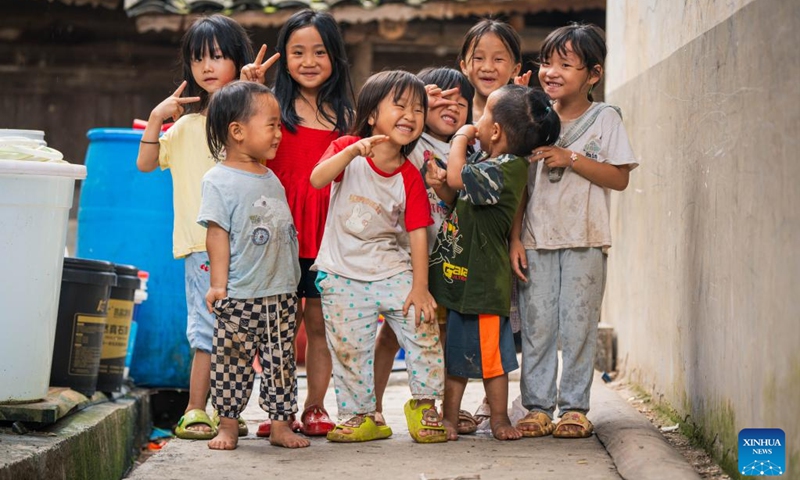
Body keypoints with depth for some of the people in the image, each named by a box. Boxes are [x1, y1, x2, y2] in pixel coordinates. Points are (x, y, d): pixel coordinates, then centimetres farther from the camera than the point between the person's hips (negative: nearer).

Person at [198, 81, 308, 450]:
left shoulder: (272, 179, 13)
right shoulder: (219, 180, -8)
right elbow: (217, 234, -11)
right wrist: (218, 284, -15)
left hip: (282, 294, 6)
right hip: (239, 297, -6)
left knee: (280, 362, 8)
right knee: (232, 361, 2)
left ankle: (280, 424, 15)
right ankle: (228, 426, 13)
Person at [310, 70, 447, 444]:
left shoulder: (409, 176, -3)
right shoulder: (348, 149, -7)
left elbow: (417, 233, -4)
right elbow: (317, 179, -26)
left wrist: (420, 287, -10)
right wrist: (353, 150, -41)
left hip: (392, 270, 1)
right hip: (342, 274, -1)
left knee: (423, 328, -10)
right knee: (348, 346, 0)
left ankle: (423, 403, 8)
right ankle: (362, 417, 15)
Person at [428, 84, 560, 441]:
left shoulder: (507, 169, -19)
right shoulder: (485, 159, 7)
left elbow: (456, 178, -28)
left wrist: (461, 137, -12)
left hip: (483, 279, -9)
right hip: (458, 274, 9)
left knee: (489, 352, 4)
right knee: (455, 349, 15)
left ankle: (499, 418, 17)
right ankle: (449, 417, 24)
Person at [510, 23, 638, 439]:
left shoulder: (605, 120, 1)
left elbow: (620, 178, -7)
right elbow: (520, 184, 7)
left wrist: (571, 159, -17)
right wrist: (515, 238, 0)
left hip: (585, 241, -2)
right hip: (536, 240, 2)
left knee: (578, 325, 0)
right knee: (536, 326, 3)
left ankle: (574, 407, 9)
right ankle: (537, 407, 10)